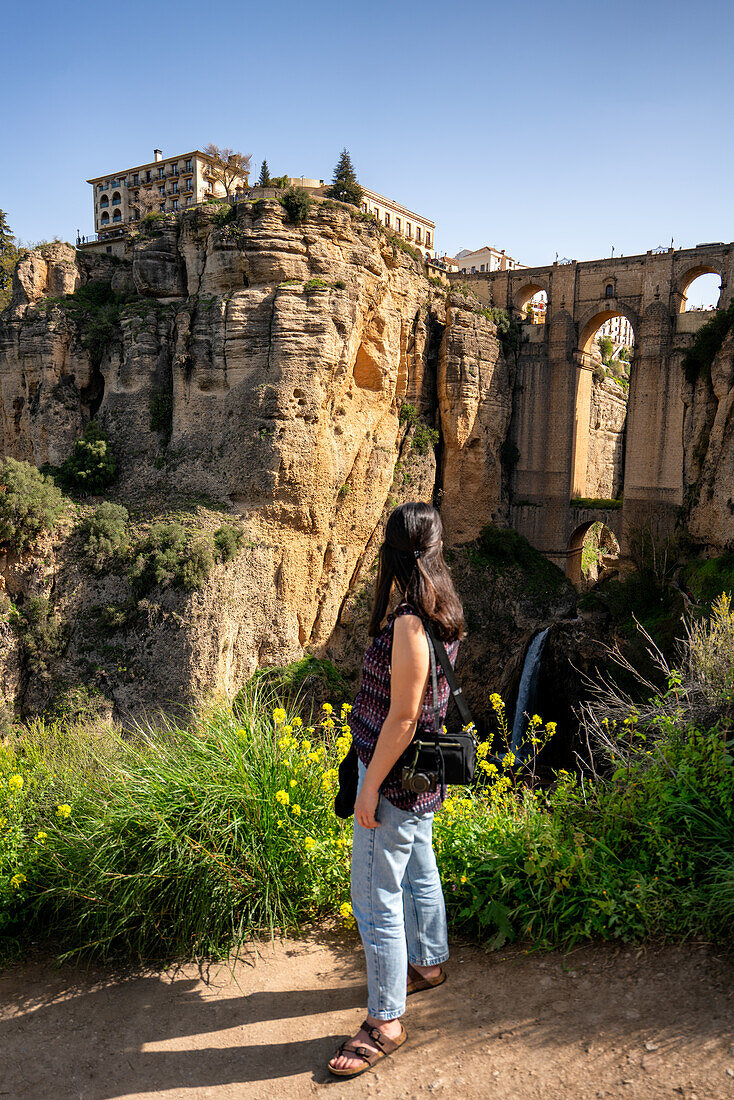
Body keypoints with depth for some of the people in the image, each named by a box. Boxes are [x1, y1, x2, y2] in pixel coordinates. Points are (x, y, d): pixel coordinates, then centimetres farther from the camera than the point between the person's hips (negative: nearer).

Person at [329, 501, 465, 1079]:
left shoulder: (409, 624, -28)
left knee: (376, 899, 4)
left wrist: (370, 788, -18)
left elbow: (402, 718, -24)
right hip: (425, 775, 9)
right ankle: (428, 964, 47)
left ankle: (385, 1022, 20)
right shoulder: (442, 614, 0)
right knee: (419, 873, 26)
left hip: (395, 779, -9)